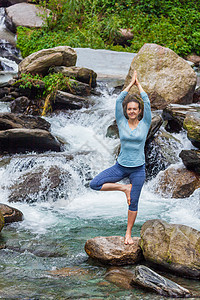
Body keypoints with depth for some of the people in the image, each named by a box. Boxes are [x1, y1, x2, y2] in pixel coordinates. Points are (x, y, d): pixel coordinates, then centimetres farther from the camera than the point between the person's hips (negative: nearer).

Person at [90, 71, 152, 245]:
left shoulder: (145, 124, -1)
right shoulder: (122, 123, 0)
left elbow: (147, 102, -6)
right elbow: (119, 101, -4)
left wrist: (138, 84, 4)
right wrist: (131, 84, 3)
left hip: (138, 169, -1)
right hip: (121, 166, 1)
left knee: (133, 203, 5)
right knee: (95, 184, -14)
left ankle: (129, 234, 19)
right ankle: (124, 188, 1)